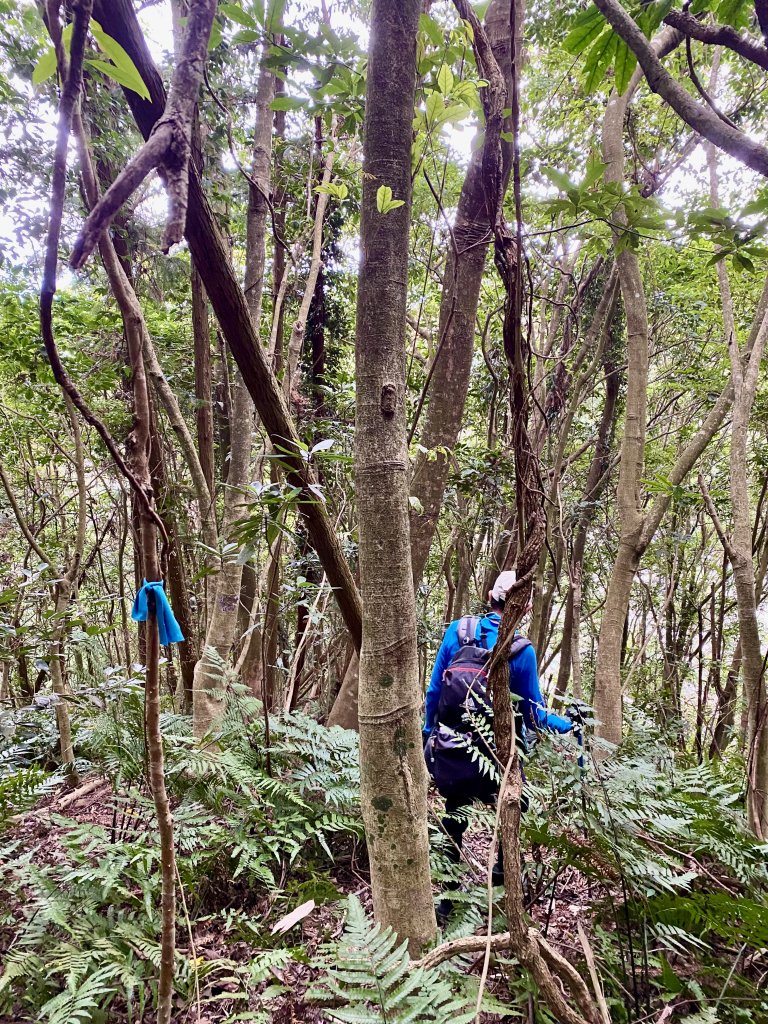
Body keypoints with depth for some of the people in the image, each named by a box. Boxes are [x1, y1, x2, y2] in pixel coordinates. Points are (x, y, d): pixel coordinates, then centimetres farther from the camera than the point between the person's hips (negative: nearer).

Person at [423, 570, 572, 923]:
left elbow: (433, 690, 1)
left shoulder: (456, 631, -5)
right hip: (495, 758, -2)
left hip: (449, 753, 3)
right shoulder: (522, 650, -12)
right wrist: (569, 726, 12)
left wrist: (428, 734, 15)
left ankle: (446, 899, 27)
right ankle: (505, 878, 35)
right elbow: (533, 714, -5)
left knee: (452, 822, 21)